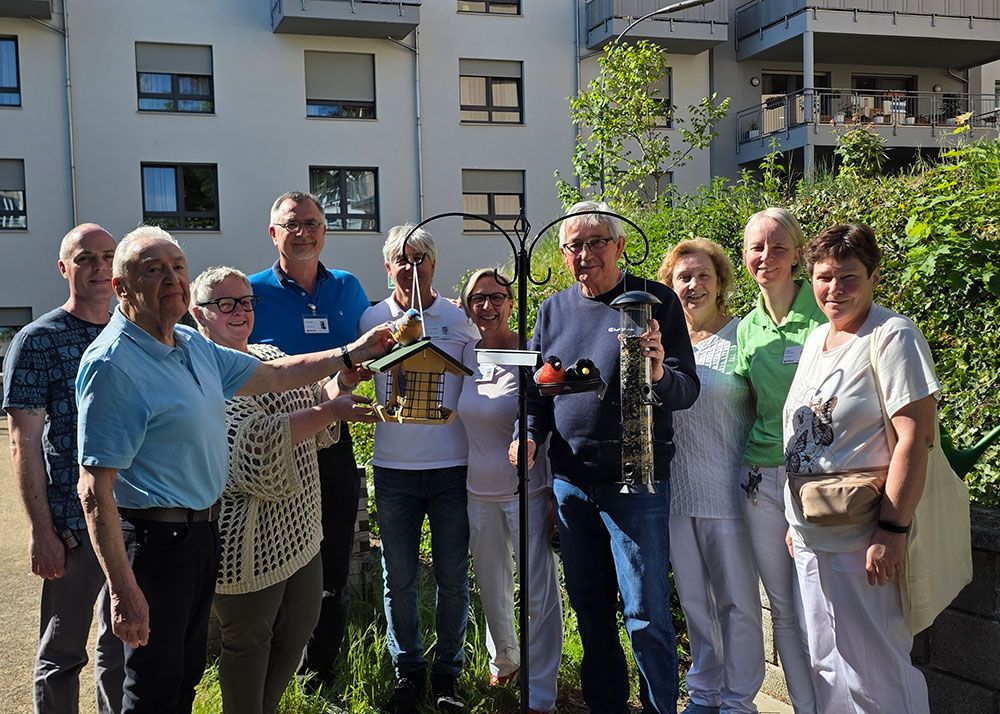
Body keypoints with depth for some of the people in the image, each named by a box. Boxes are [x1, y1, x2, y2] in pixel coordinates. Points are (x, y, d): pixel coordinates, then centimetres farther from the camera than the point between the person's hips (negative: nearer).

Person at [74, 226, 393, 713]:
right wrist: (123, 591, -25)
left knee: (187, 674, 22)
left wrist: (351, 354, 11)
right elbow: (95, 490, -23)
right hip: (156, 540, -8)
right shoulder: (112, 363, -21)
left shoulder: (192, 345, 7)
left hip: (203, 531, 9)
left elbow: (271, 375, 18)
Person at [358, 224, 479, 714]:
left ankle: (447, 673, 23)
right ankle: (407, 670, 26)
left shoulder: (459, 319, 2)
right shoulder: (372, 320, 3)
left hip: (453, 467, 0)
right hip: (394, 467, 1)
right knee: (399, 577, 9)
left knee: (453, 577, 7)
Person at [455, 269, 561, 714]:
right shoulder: (465, 354, 1)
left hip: (528, 492, -5)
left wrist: (557, 495, -10)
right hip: (479, 493, 5)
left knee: (541, 594, 1)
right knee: (491, 589, 18)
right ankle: (503, 659, 44)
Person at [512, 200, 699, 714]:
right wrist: (530, 433, -6)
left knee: (645, 614, -1)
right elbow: (536, 386, 13)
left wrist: (659, 374, -33)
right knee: (589, 606, 16)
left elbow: (687, 391, -11)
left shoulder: (655, 301, -6)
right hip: (570, 481, 5)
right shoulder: (553, 310, 7)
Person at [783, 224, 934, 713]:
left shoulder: (892, 336, -11)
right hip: (811, 540, 8)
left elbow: (916, 437, -18)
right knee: (825, 663, 18)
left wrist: (892, 530, -23)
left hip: (861, 543, -8)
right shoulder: (816, 339, 12)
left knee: (874, 674, 1)